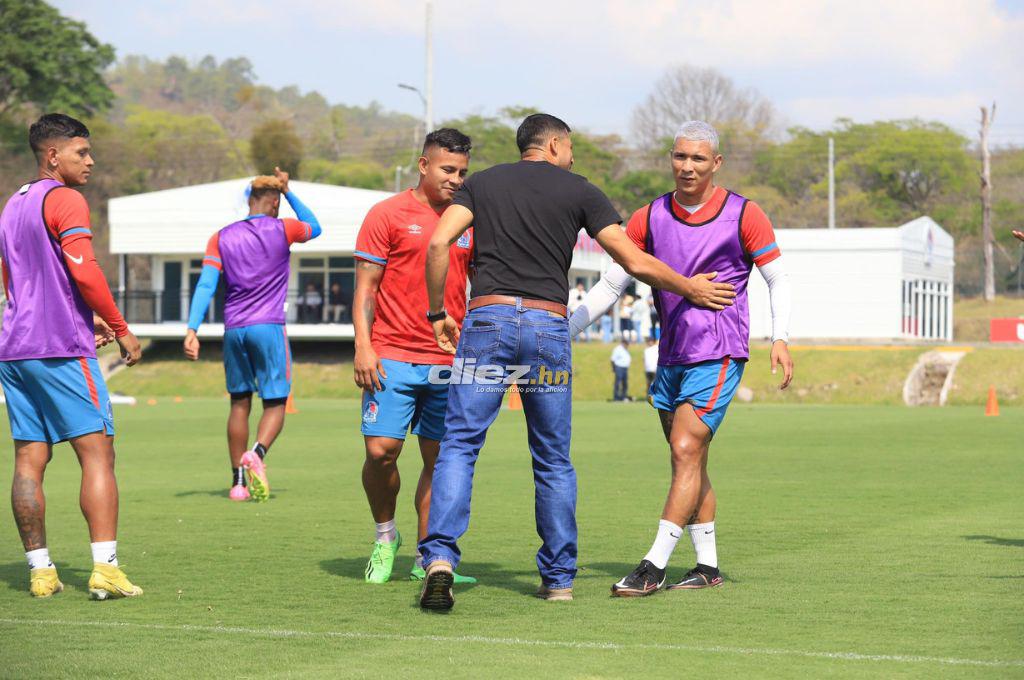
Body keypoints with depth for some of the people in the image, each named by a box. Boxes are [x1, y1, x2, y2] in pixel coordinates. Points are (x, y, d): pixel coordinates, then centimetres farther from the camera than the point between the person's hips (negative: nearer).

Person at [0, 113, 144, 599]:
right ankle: (105, 569, -16)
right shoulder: (64, 200, -7)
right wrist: (121, 329, -7)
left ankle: (39, 571, 4)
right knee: (97, 453, -8)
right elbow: (83, 271, -17)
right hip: (61, 349, -8)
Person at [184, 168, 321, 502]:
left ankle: (238, 481, 11)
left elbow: (206, 284, -2)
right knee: (275, 404, 1)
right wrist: (289, 192, 25)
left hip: (233, 330, 3)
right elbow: (314, 226, 23)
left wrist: (192, 330, -6)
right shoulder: (282, 230, 1)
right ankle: (256, 453, -27)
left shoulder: (221, 238, 7)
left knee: (239, 403, 12)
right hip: (269, 328, -3)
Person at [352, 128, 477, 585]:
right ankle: (385, 535, 12)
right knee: (381, 449, -12)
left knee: (439, 458, 4)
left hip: (450, 362, 4)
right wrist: (363, 346, -11)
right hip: (393, 356, -4)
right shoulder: (388, 214, 1)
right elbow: (365, 285, -1)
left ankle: (426, 559, 13)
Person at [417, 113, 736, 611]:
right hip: (548, 326, 0)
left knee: (459, 445, -1)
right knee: (554, 461, 11)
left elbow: (439, 243, 1)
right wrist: (691, 290, 23)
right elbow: (635, 262, 8)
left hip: (487, 316, 0)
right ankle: (559, 579, 15)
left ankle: (440, 557, -20)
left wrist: (437, 313, 10)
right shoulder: (579, 191, 11)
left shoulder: (482, 183, 15)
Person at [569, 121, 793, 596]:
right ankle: (707, 566, 17)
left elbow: (777, 280, 3)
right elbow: (610, 286, 7)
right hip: (671, 357, 5)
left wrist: (780, 338, -11)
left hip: (719, 355, -5)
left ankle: (654, 566, -15)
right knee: (689, 462, 9)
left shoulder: (742, 215, -4)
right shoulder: (649, 219, 5)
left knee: (686, 452, -14)